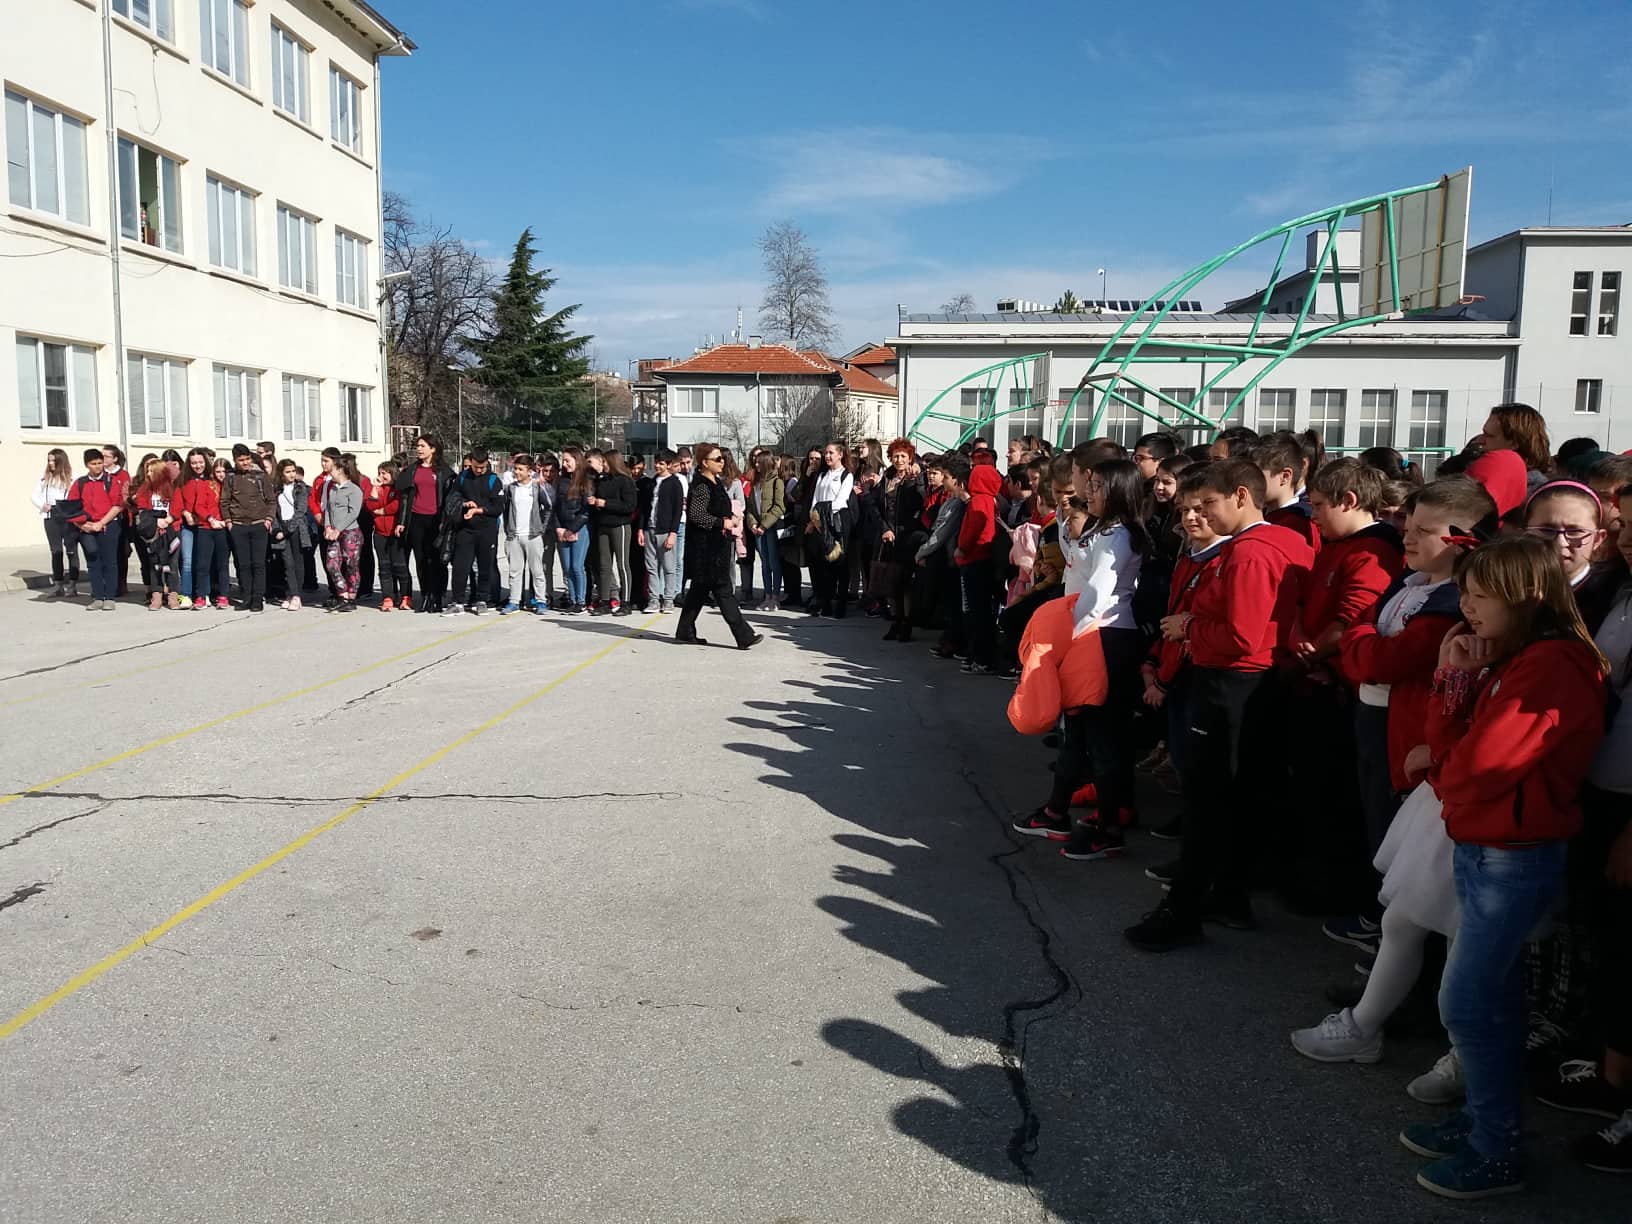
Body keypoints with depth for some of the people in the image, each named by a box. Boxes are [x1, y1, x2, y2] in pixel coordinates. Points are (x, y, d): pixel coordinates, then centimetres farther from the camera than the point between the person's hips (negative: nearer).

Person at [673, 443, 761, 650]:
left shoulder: (716, 483, 15)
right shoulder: (702, 486, -15)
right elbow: (696, 515, -24)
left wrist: (727, 520, 13)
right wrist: (721, 522, -17)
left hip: (716, 545, 10)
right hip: (706, 548, -10)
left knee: (699, 589, 13)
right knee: (722, 590, -8)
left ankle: (685, 632, 20)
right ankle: (744, 636, -8)